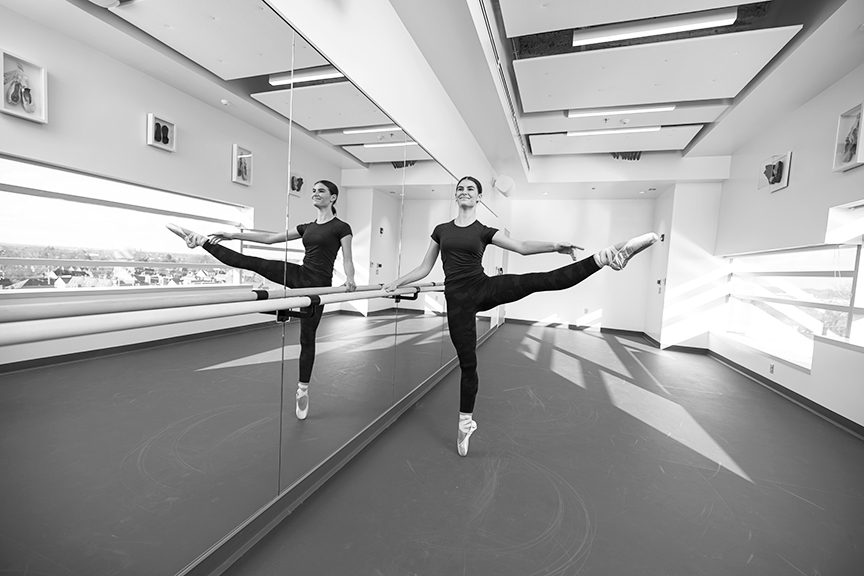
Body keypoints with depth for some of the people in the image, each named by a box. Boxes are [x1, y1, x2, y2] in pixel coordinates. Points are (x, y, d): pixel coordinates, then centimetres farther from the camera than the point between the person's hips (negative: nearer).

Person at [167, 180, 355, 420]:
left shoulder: (341, 227, -5)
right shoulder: (307, 227, 13)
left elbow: (347, 260, -13)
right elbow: (270, 238, 13)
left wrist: (350, 280, -33)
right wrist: (234, 235, 11)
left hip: (318, 284, -5)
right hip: (299, 276, 5)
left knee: (307, 338, 2)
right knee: (250, 262, -7)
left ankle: (303, 389, 17)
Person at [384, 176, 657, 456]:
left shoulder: (484, 231, 7)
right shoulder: (441, 230, 12)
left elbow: (522, 247, -3)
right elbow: (424, 268, 15)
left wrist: (554, 246, -18)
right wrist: (396, 283, 10)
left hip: (483, 287, -1)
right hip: (458, 299, 1)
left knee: (541, 280, -23)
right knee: (467, 363, 7)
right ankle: (465, 423, 25)